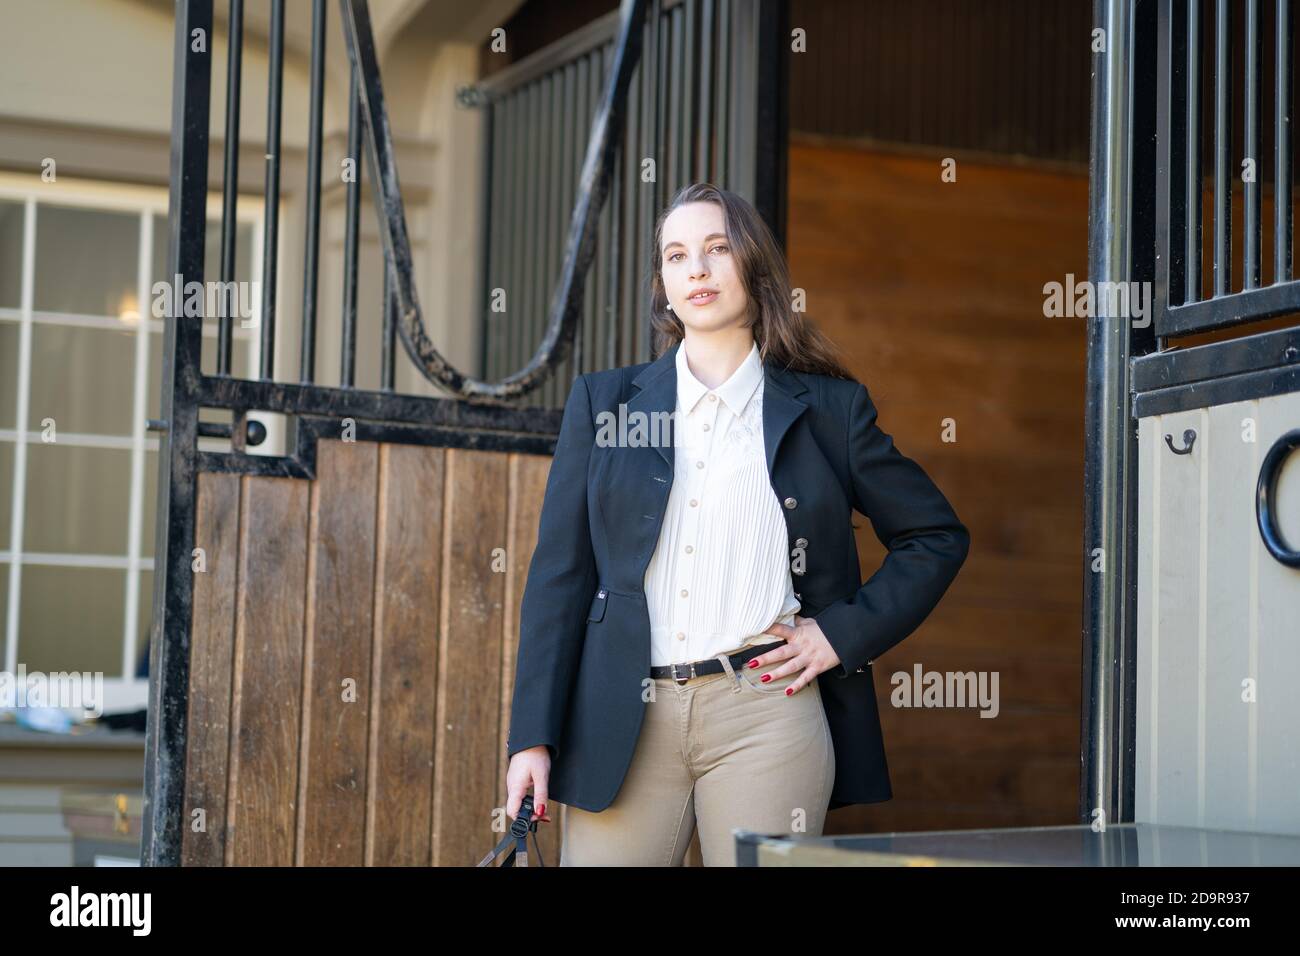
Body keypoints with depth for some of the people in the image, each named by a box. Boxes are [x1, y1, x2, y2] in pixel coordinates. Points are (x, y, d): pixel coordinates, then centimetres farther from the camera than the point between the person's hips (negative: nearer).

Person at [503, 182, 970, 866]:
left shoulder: (828, 408, 8)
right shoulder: (603, 401, 11)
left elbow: (937, 536, 15)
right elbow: (559, 574, 7)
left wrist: (844, 634, 2)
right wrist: (533, 737, 0)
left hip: (767, 713, -1)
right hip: (622, 722, 1)